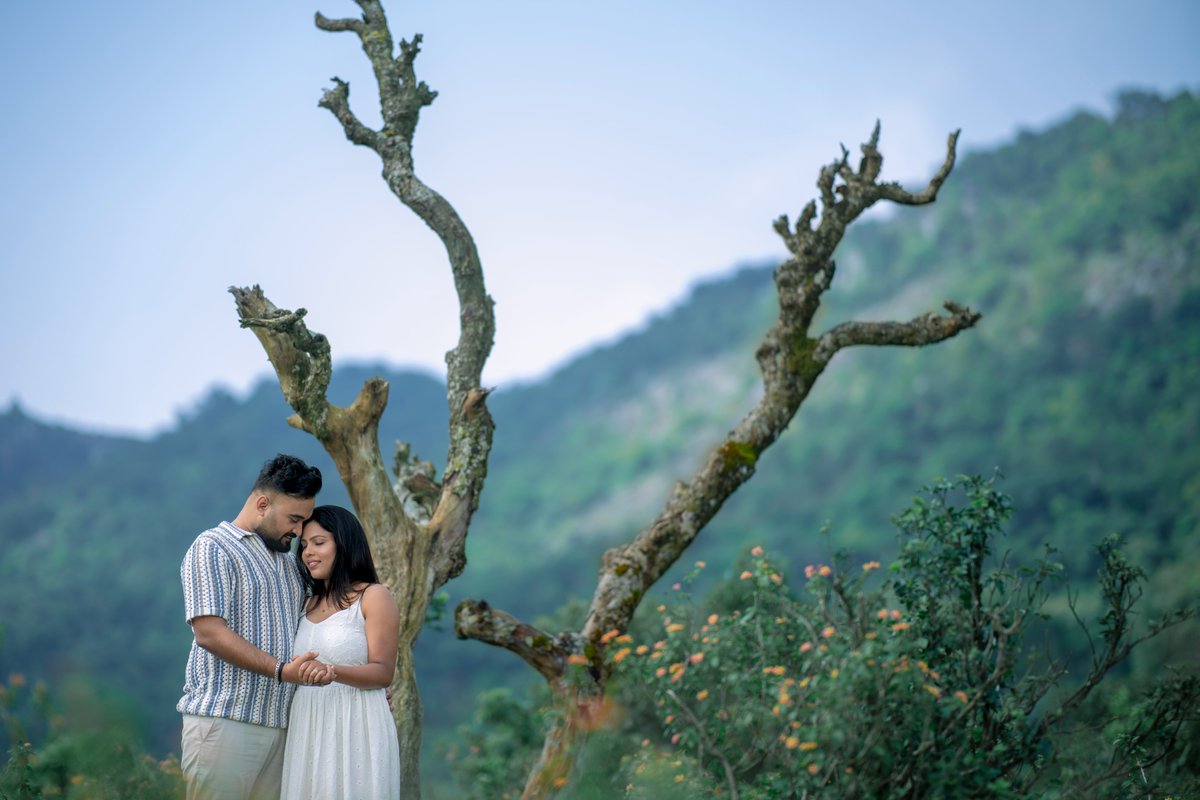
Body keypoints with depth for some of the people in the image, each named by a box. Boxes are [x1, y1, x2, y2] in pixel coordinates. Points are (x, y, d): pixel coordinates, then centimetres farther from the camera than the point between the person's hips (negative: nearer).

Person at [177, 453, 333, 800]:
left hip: (279, 725, 7)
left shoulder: (288, 561, 23)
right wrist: (282, 670, -22)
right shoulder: (212, 548, -2)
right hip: (224, 720, -7)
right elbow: (210, 632, -14)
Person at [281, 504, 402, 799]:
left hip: (354, 728, -6)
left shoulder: (374, 597, -3)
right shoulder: (311, 604, 17)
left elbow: (383, 672, -11)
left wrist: (332, 671, -26)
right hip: (308, 729, 6)